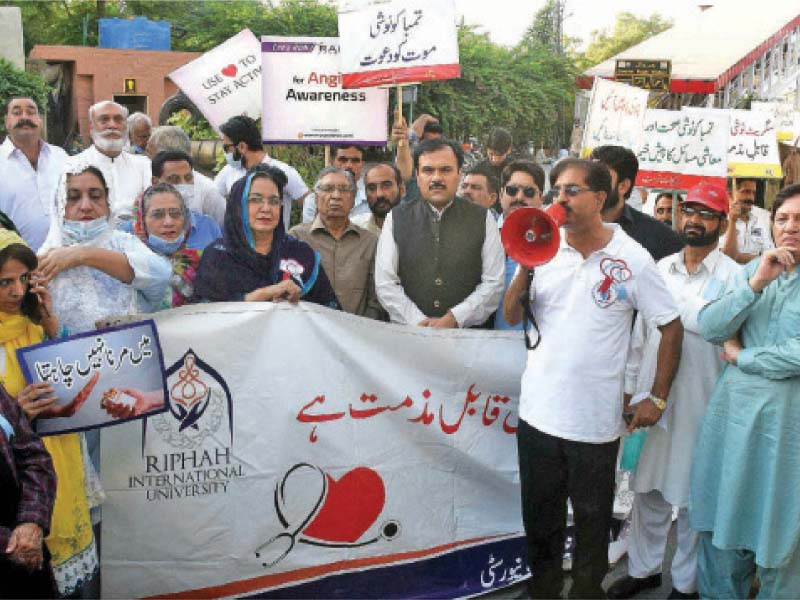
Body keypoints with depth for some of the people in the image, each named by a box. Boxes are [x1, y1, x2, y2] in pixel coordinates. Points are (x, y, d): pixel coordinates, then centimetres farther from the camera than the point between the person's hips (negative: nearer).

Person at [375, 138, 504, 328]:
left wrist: (453, 319, -9)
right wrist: (419, 322, -8)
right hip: (408, 333, 1)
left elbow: (493, 284, 3)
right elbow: (385, 284, 4)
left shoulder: (483, 220, 8)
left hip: (468, 332, -1)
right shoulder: (396, 220, 9)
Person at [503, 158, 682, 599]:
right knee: (540, 515, 18)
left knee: (592, 520, 13)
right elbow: (511, 317, 3)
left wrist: (658, 397, -3)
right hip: (538, 410, 3)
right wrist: (524, 267, -13)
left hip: (596, 421, -3)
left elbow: (671, 326, -2)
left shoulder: (632, 259, -8)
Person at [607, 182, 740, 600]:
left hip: (700, 407, -4)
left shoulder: (733, 276, -8)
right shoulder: (661, 269, 7)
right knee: (648, 491, 16)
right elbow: (640, 334, 10)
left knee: (693, 498, 10)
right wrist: (630, 389, 9)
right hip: (652, 400, 4)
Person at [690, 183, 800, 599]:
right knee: (721, 521, 13)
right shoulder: (753, 269, 7)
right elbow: (710, 328, -3)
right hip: (733, 408, 4)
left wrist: (741, 356, -6)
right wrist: (755, 284, -13)